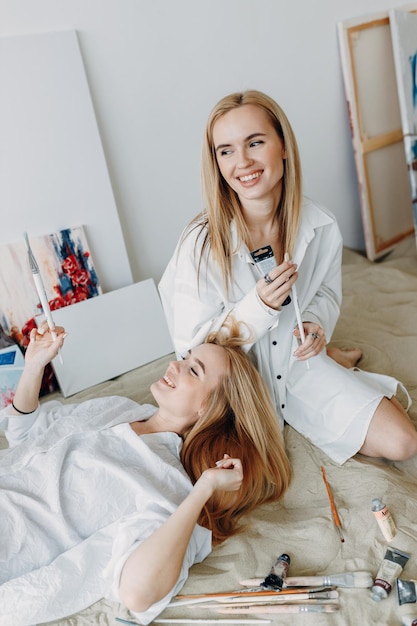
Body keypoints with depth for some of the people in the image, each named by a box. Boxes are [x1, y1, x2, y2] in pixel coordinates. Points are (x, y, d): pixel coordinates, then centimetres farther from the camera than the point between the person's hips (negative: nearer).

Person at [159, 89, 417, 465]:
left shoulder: (321, 226, -14)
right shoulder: (201, 245, -26)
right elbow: (192, 347, -18)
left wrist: (316, 323, -18)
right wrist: (259, 307, -33)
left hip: (297, 361, 2)